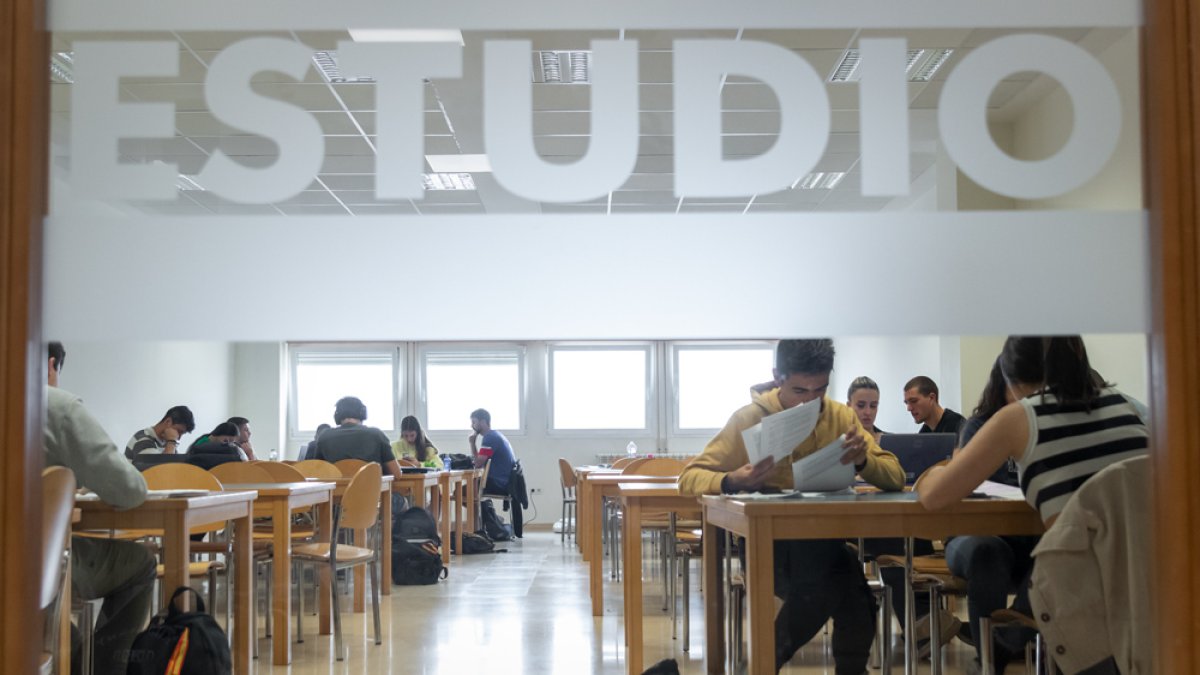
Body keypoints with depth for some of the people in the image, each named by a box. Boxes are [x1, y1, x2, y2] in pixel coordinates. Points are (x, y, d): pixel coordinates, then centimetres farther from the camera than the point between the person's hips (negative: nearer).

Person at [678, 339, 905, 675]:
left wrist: (863, 461, -21)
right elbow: (689, 478, -5)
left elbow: (896, 477, 2)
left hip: (824, 543, 3)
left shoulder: (841, 417, 6)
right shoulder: (751, 418, -3)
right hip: (766, 543, -3)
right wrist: (731, 481, -27)